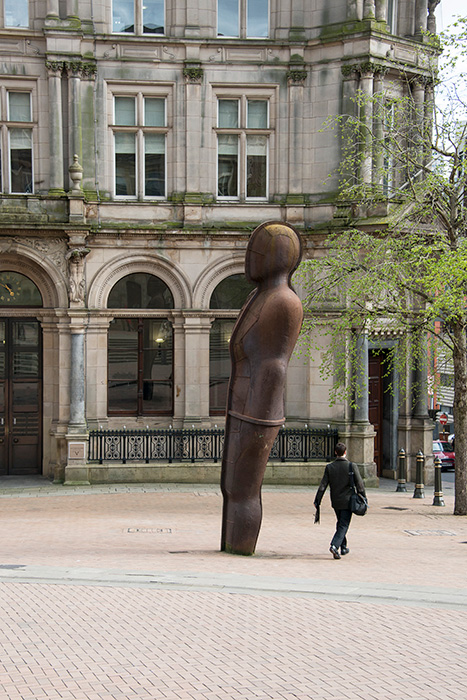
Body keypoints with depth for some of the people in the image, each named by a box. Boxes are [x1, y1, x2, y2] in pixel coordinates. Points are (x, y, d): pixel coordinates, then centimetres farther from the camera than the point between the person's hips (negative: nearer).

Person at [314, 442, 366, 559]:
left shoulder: (329, 467, -4)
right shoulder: (352, 466, -11)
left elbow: (322, 486, -5)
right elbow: (360, 485, -9)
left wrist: (317, 501, 0)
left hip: (335, 502, 3)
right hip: (347, 501, -3)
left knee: (341, 523, 21)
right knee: (344, 525, 0)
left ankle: (343, 547, 29)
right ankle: (334, 545, -20)